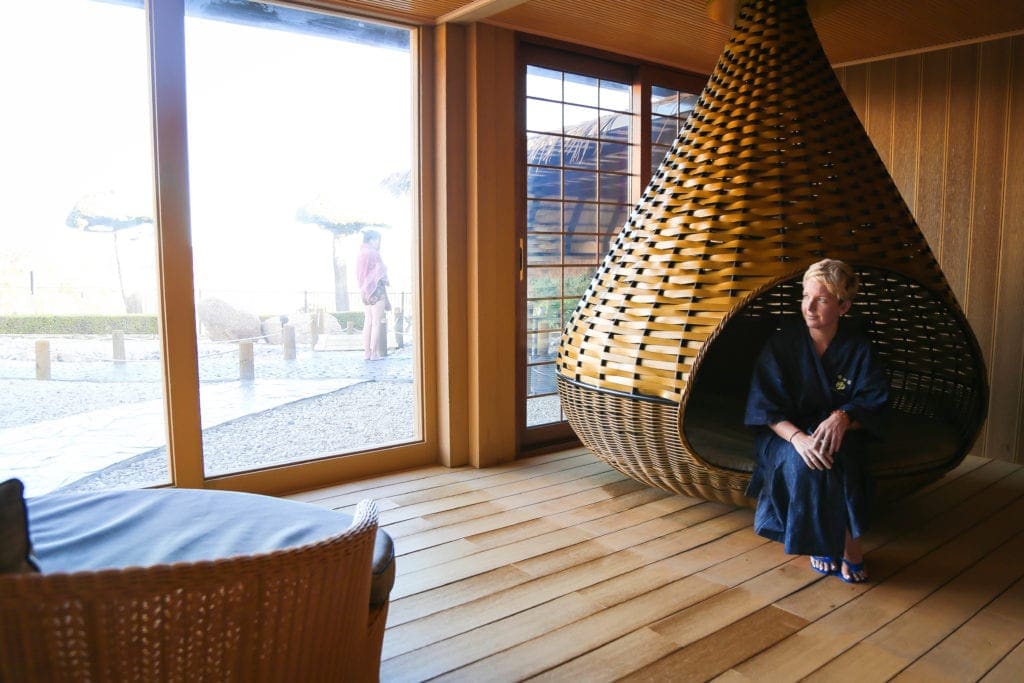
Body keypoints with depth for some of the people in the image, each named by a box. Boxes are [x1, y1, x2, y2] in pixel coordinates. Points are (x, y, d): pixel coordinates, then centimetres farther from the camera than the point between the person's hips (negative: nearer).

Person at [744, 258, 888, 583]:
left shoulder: (857, 346, -4)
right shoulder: (781, 343, -8)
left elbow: (874, 403, -7)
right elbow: (766, 409, -12)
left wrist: (843, 417, -30)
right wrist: (798, 437, -32)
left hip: (837, 433, 1)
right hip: (785, 434, -1)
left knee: (836, 456, -34)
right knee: (805, 463, -33)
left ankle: (843, 539, -16)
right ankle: (838, 541, -12)